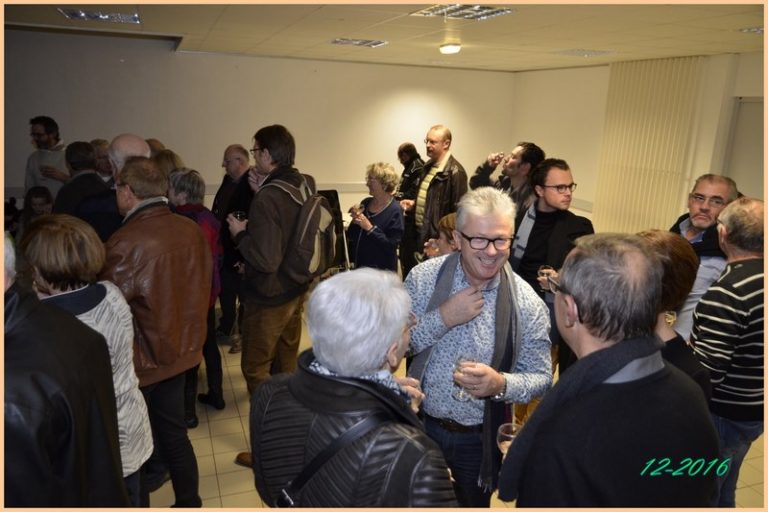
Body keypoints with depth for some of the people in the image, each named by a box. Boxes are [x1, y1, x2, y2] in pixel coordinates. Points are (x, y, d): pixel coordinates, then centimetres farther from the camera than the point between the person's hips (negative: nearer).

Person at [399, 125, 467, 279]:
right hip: (419, 232, 9)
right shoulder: (429, 166, 11)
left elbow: (458, 210, -19)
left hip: (437, 236, -9)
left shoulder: (454, 172, -18)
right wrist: (414, 204, 6)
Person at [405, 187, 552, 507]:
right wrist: (443, 318, -28)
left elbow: (541, 378, -11)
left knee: (474, 503, 26)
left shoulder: (527, 303, -16)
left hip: (480, 438, 0)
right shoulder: (424, 277, -14)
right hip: (420, 423, 1)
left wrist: (500, 384, -30)